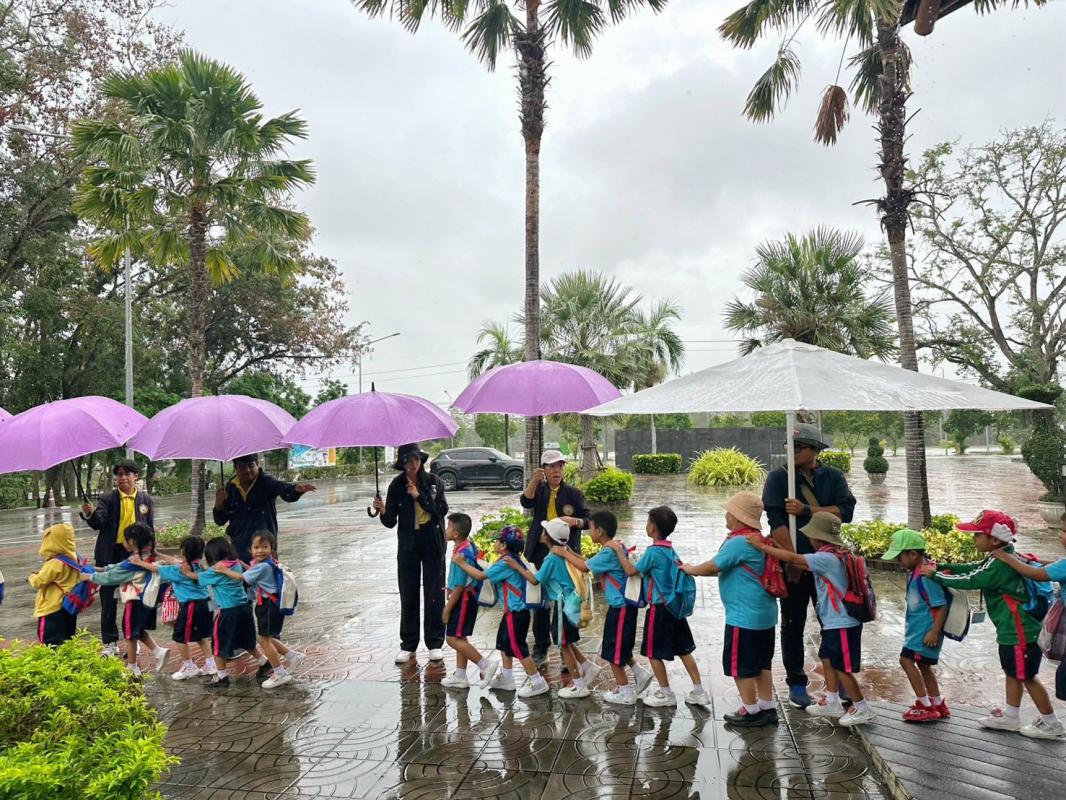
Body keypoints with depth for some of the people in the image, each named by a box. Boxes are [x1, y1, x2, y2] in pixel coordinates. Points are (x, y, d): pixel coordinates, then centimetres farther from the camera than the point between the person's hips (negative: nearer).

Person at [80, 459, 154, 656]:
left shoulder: (145, 500, 5)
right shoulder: (107, 500, 1)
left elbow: (150, 528, 7)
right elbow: (99, 523, -12)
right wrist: (90, 514, -34)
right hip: (111, 555, 0)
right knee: (108, 601, 6)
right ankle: (110, 643, 17)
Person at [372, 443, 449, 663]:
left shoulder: (433, 481, -4)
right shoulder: (397, 485, -2)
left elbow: (442, 510, -12)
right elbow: (391, 522, -4)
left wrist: (419, 496, -18)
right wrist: (383, 511, -25)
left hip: (433, 542, -1)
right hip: (408, 544, 1)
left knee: (434, 593, 2)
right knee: (408, 595, 5)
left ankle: (435, 643, 12)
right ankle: (408, 645, 15)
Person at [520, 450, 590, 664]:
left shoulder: (573, 493, 4)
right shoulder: (539, 489, 9)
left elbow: (588, 521, 4)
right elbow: (526, 503, -12)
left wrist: (573, 521, -17)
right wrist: (534, 481, -27)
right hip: (541, 551, 2)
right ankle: (540, 648, 18)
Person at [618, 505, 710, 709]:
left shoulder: (653, 551, -17)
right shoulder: (671, 550, 7)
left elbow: (631, 570, -12)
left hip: (659, 608, -8)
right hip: (674, 606, 8)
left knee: (653, 652, 6)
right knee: (683, 649, 13)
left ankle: (666, 694, 15)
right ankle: (699, 692, 17)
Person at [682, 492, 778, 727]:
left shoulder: (738, 542, -20)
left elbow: (712, 567, -15)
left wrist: (691, 569, 3)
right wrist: (699, 569, 16)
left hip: (744, 616, -10)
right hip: (765, 614, 10)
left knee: (739, 665, 3)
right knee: (761, 663, 16)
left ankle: (751, 712, 11)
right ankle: (767, 708, 23)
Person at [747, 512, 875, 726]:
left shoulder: (826, 558, -23)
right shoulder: (835, 555, 7)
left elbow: (792, 558, -26)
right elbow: (804, 566, 12)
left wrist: (762, 546, -20)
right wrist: (774, 549, 5)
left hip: (842, 624, -10)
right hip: (834, 622, 10)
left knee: (842, 668, 2)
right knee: (827, 659, 18)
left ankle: (862, 709, 15)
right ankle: (832, 703, 30)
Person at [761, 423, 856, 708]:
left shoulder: (833, 477, 4)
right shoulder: (778, 477, -3)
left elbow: (845, 511, -10)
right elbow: (776, 522, -12)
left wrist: (805, 509, -17)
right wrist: (792, 561, -18)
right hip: (791, 562, -2)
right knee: (793, 625, 5)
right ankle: (796, 684, 15)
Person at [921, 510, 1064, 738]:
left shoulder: (1000, 563, -25)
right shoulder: (1002, 557, 6)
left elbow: (969, 581, -22)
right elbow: (972, 568, 11)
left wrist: (935, 575, -12)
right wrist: (941, 567, 2)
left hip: (1020, 631, -10)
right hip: (1012, 630, 10)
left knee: (1027, 676, 4)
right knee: (1013, 673, 19)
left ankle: (1051, 724, 17)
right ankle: (1010, 717, 31)